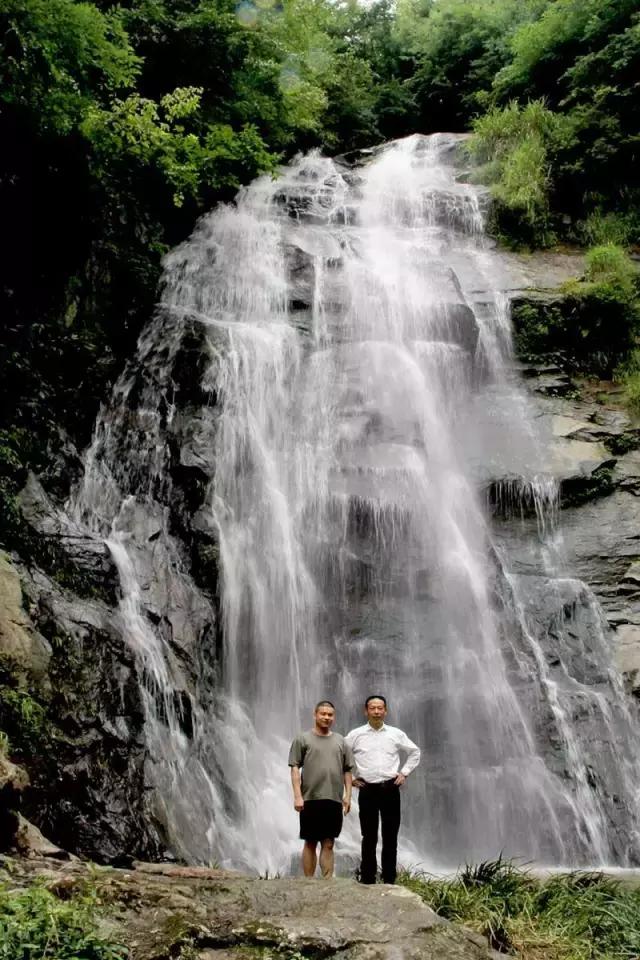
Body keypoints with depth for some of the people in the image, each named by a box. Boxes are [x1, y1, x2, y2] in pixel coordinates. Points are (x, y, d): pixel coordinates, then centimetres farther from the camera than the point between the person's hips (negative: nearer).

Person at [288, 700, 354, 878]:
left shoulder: (340, 741, 14)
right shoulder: (303, 739, 3)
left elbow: (347, 770, 13)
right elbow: (295, 768, -2)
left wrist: (348, 795, 4)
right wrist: (297, 796, -10)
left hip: (334, 800, 3)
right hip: (310, 799, -3)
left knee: (328, 844, 4)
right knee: (310, 843, 4)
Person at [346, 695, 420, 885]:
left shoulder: (396, 734, 5)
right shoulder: (356, 735, 1)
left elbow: (414, 752, 17)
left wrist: (404, 772, 9)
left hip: (390, 789, 1)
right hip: (367, 790, -1)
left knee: (390, 837, 5)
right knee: (369, 837, 4)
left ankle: (389, 880, 14)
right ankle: (367, 880, 11)